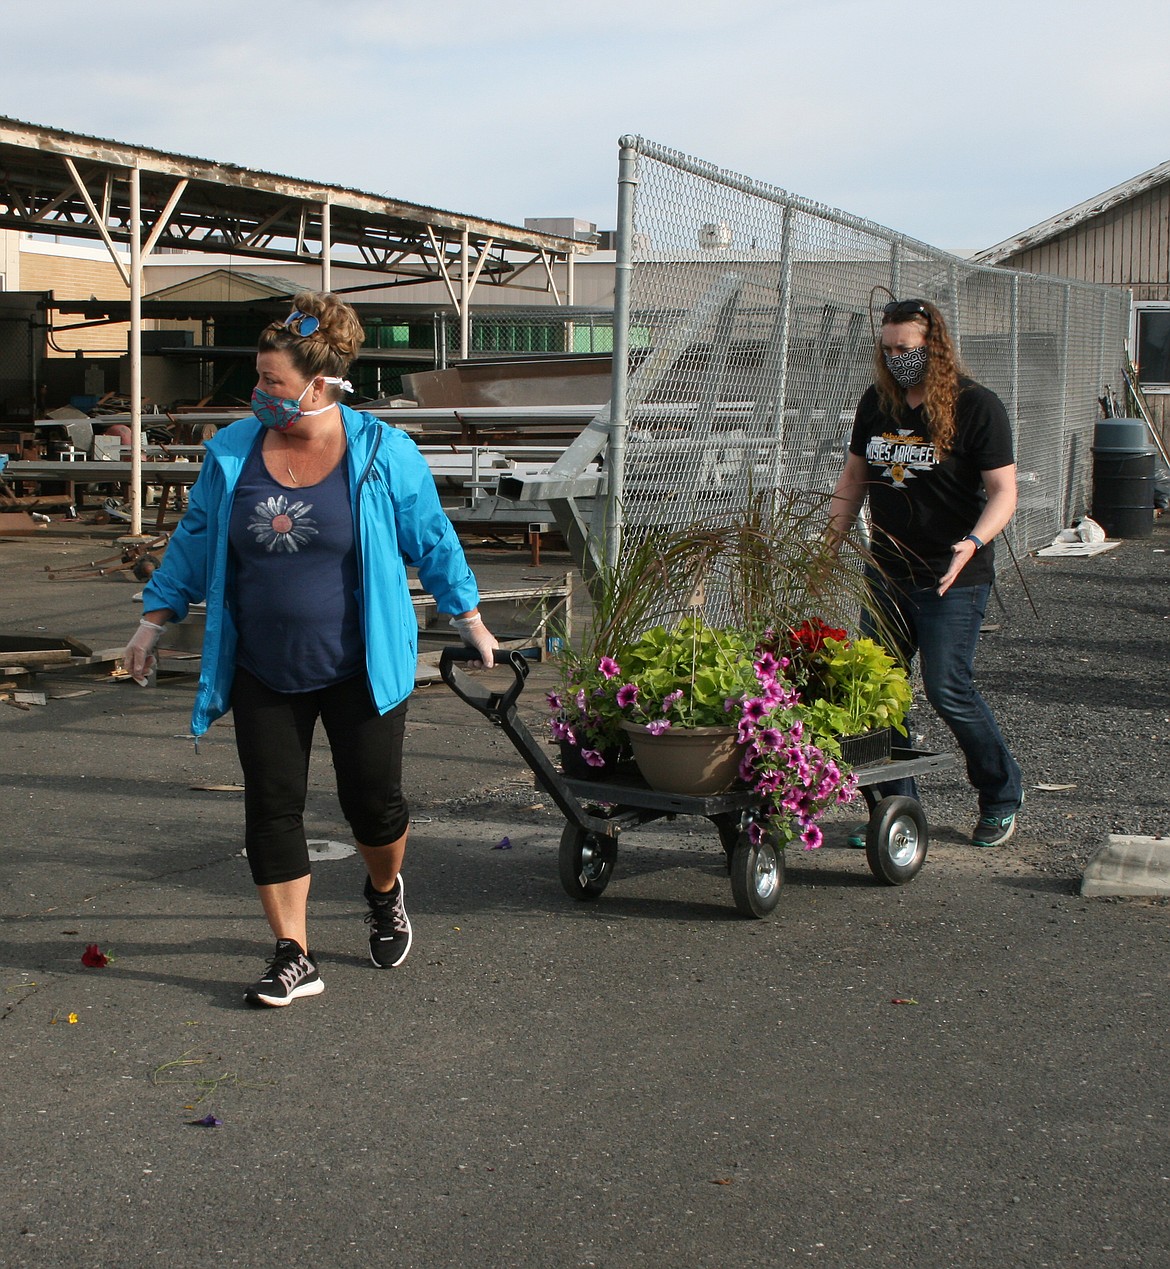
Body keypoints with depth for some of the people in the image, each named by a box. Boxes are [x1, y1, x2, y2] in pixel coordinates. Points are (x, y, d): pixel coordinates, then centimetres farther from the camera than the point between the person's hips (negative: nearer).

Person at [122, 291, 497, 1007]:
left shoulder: (384, 453, -8)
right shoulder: (232, 453, 0)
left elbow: (432, 540, 3)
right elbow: (194, 541, 12)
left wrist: (470, 621, 7)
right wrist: (155, 620, 11)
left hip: (360, 670, -2)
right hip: (263, 674, 3)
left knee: (373, 800, 4)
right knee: (272, 808, 0)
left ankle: (385, 892, 38)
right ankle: (294, 959, 10)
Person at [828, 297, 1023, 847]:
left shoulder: (975, 406, -10)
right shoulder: (876, 403, 7)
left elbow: (1002, 492, -12)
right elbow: (853, 478, 17)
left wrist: (973, 543, -30)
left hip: (953, 579, -6)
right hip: (887, 571, 6)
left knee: (947, 689, -7)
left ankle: (1001, 796, 15)